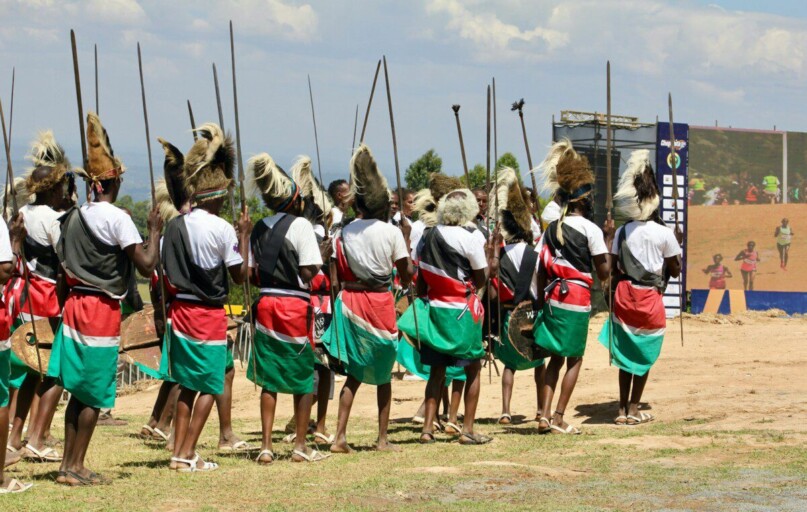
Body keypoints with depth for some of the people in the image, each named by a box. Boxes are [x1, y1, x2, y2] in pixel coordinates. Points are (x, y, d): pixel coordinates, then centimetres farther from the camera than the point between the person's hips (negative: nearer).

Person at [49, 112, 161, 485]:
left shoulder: (73, 216, 9)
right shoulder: (117, 218, -13)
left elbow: (62, 263, 15)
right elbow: (146, 266, -16)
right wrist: (155, 230, -4)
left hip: (74, 304, 7)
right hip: (103, 311, -7)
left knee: (79, 391, 12)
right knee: (94, 394, 0)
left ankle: (68, 464, 15)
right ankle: (75, 467, 2)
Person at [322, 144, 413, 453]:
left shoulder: (345, 232, 3)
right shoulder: (391, 232, -6)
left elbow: (338, 274, 0)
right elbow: (406, 275, -5)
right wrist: (407, 239, 5)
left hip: (350, 301, 3)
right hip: (380, 302, -3)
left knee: (354, 373, 9)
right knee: (383, 373, 12)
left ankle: (340, 436, -5)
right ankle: (383, 438, 13)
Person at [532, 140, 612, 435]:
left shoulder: (551, 230, 9)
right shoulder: (591, 230, -8)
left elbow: (541, 272, 9)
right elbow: (603, 273, -6)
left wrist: (541, 302, 15)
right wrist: (609, 239, 2)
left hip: (552, 298, 5)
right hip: (578, 300, -5)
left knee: (556, 357, 13)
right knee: (574, 359, 5)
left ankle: (545, 416, 5)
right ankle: (558, 418, 1)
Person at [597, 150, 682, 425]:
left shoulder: (622, 232, 1)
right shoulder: (664, 234, -8)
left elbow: (613, 269, 2)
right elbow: (675, 271, -1)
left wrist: (613, 297, 14)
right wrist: (677, 245, 12)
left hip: (624, 293, 3)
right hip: (650, 298, -3)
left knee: (626, 352, 12)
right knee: (644, 354, 8)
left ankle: (622, 408, 13)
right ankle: (633, 409, 9)